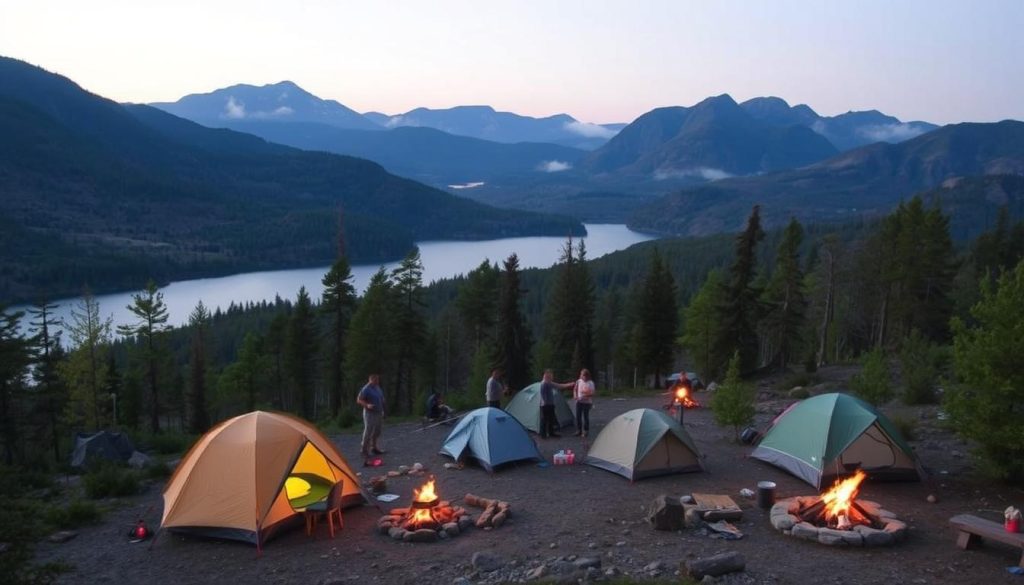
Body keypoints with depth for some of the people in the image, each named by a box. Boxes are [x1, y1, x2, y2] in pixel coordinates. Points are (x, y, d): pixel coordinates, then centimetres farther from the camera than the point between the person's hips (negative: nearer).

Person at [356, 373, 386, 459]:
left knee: (377, 432, 14)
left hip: (378, 413, 8)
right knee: (368, 432, -7)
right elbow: (359, 400, -14)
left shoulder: (378, 388, 11)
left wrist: (382, 411, 19)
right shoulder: (366, 389, -14)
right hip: (370, 413, -8)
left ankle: (374, 448, 26)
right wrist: (367, 405, -27)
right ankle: (365, 451, -2)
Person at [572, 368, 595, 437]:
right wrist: (575, 396, -4)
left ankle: (585, 431, 10)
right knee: (578, 416, 5)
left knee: (586, 416, 0)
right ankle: (579, 430, 16)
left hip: (587, 402, -4)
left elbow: (592, 393, -10)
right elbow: (575, 389, 13)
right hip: (579, 401, 4)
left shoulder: (590, 383, -9)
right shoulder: (579, 381, 3)